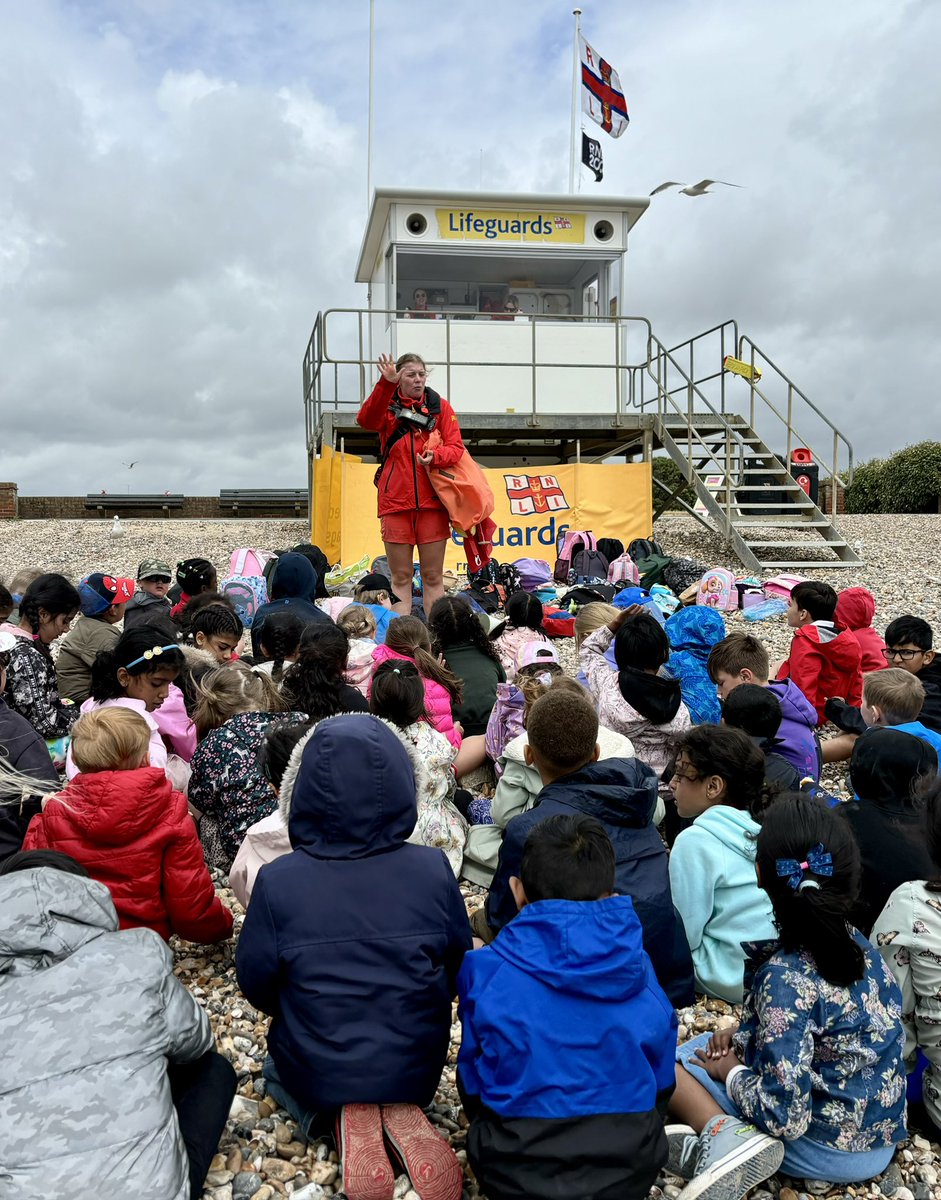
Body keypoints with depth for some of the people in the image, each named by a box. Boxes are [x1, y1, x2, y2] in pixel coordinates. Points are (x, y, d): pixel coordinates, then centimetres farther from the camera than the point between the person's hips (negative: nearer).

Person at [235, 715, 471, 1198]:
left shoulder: (277, 881, -23)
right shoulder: (433, 870, -19)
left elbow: (257, 986, -8)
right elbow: (457, 969, -3)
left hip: (315, 1073, -1)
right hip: (414, 1067, 2)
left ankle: (344, 1114, 4)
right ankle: (399, 1109, 4)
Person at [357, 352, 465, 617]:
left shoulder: (440, 406, 8)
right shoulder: (387, 404, 6)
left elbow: (456, 447, 1)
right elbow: (366, 420, -17)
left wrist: (435, 456, -20)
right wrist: (386, 384, -31)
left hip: (432, 502, 1)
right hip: (395, 501, 0)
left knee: (433, 576, 5)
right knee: (401, 577, 4)